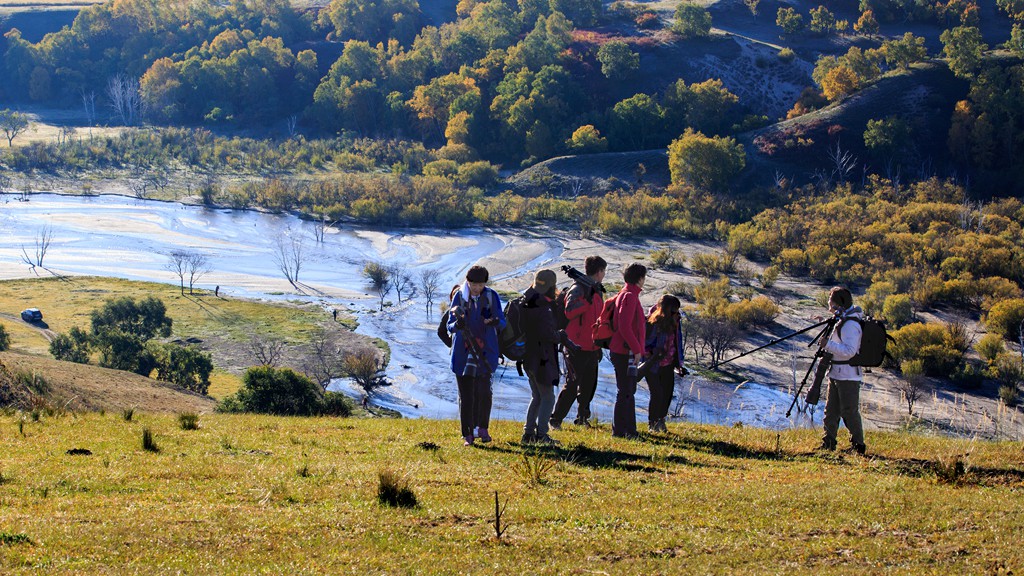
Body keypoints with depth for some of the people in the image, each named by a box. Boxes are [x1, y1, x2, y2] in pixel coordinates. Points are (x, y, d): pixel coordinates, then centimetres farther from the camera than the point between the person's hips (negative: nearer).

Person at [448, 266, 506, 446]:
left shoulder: (491, 296, 1)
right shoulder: (459, 296, 2)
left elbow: (502, 322, 0)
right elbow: (450, 326, 2)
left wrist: (495, 322, -24)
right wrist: (457, 324, -22)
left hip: (485, 351, 0)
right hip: (463, 353, 0)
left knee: (484, 390, -9)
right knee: (465, 394, 1)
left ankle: (482, 427, 10)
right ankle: (468, 434, 8)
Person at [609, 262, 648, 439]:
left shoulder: (628, 295, 17)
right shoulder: (629, 296, -15)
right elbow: (624, 326, -22)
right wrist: (636, 349, -21)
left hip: (625, 351, 11)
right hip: (626, 352, -11)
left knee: (629, 391, 15)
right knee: (625, 392, -6)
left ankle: (629, 429, 21)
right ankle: (619, 430, -3)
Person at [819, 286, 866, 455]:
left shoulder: (851, 325, -19)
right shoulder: (842, 321, 13)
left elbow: (849, 351, -28)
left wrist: (828, 344, -26)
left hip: (848, 376, -10)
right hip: (836, 374, 10)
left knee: (850, 412, -4)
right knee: (831, 410, 12)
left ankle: (858, 445, 5)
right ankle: (828, 443, 18)